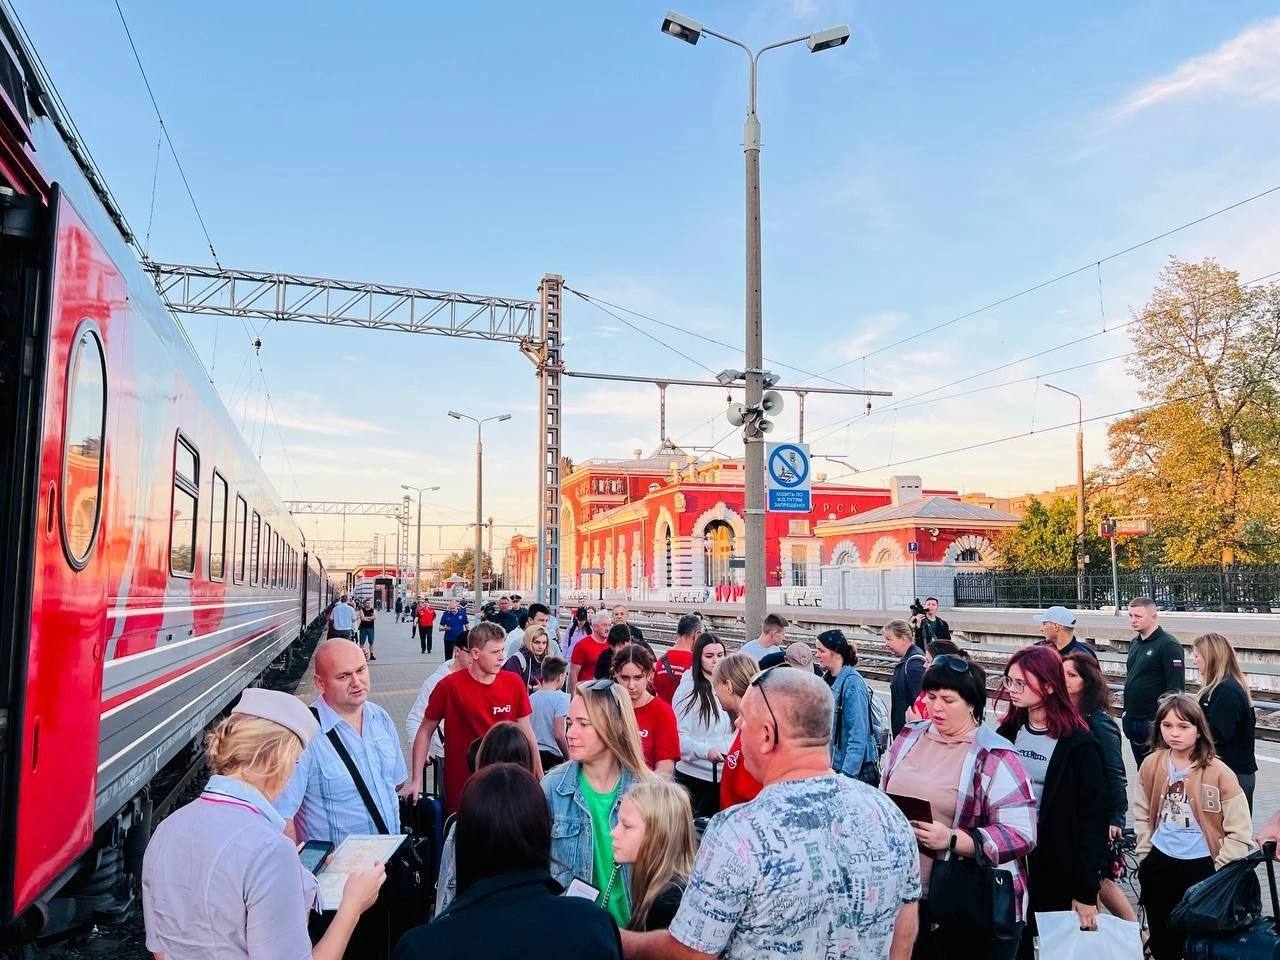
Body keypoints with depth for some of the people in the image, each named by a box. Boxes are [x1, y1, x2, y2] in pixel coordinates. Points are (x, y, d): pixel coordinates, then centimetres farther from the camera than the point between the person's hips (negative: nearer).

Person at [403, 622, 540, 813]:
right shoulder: (449, 686, -13)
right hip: (462, 787, -2)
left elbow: (526, 732, 3)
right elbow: (425, 732, -2)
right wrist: (416, 781, -5)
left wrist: (541, 779, 5)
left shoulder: (514, 684, -5)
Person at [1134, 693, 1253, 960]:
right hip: (1159, 864, 4)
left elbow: (1240, 831, -11)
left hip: (1200, 868, -4)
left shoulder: (1218, 772, -15)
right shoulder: (1151, 764, -3)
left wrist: (1218, 872, -10)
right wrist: (1145, 855, 5)